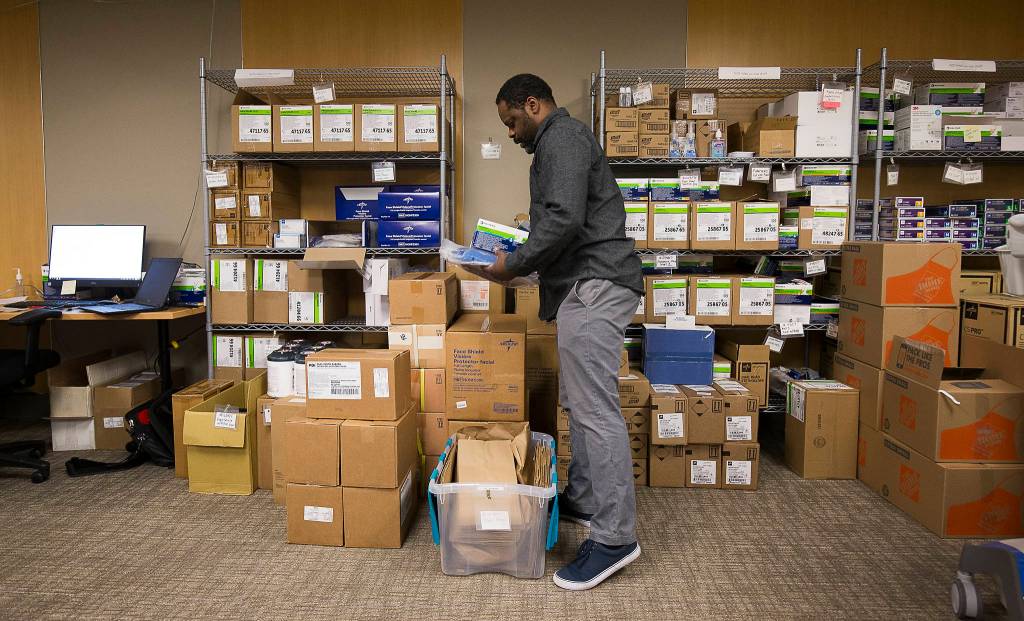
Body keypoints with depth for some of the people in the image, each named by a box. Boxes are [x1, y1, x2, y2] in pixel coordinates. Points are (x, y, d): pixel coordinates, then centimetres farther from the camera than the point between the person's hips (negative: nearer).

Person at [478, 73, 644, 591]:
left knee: (596, 410, -11)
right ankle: (583, 499, 28)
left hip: (593, 286, -11)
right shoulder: (562, 141, 26)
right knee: (579, 403, 16)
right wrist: (526, 262, 20)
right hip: (585, 285, 11)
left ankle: (615, 538, -6)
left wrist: (513, 265, -10)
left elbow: (564, 219, -21)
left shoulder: (561, 137, -7)